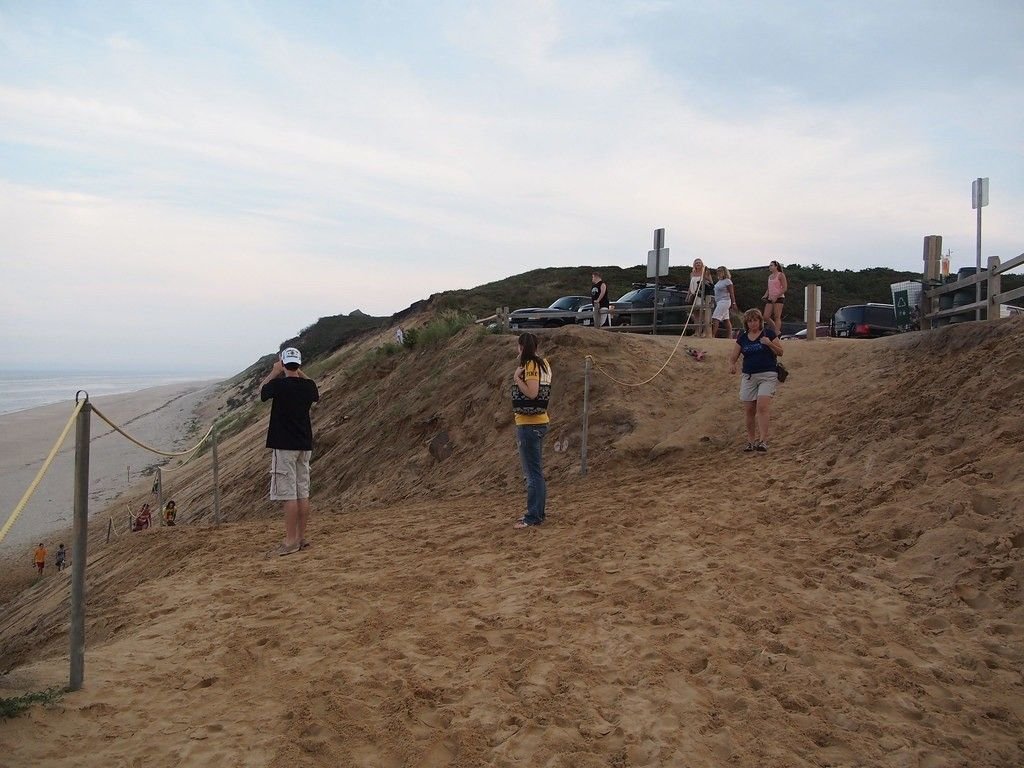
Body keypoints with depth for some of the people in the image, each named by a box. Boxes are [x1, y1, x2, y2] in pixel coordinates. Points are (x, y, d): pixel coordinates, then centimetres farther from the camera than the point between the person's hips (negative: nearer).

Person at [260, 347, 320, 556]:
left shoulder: (279, 385, -12)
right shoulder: (308, 385, 3)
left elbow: (262, 390, 10)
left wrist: (274, 372, 19)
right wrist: (300, 373, 27)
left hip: (284, 445, -6)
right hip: (304, 444, 6)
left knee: (288, 494, -6)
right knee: (303, 493, 9)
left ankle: (291, 542, -6)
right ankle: (301, 538, 15)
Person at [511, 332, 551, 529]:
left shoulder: (531, 365, -14)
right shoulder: (542, 364, 14)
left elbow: (532, 393, -24)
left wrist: (517, 378, -14)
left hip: (529, 424, -10)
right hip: (539, 422, 10)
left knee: (533, 472, -6)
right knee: (536, 471, 16)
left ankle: (533, 516, -2)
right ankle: (537, 512, 23)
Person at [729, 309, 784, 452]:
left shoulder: (769, 333, 0)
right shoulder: (742, 338, 9)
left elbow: (780, 352, 2)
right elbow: (733, 357, 10)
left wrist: (770, 344, -16)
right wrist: (732, 365, -12)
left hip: (767, 375, -4)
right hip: (748, 376, 4)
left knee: (762, 406, -19)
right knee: (749, 410, 5)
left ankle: (763, 440, -20)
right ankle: (751, 440, 15)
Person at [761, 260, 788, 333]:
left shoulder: (781, 275, -3)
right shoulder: (770, 276, 18)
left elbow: (784, 288, -9)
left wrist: (776, 296, -18)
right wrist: (765, 295, 3)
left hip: (779, 298, -7)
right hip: (770, 299, 7)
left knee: (777, 317, -8)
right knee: (766, 317, 0)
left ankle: (777, 333, -6)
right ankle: (777, 329, 15)